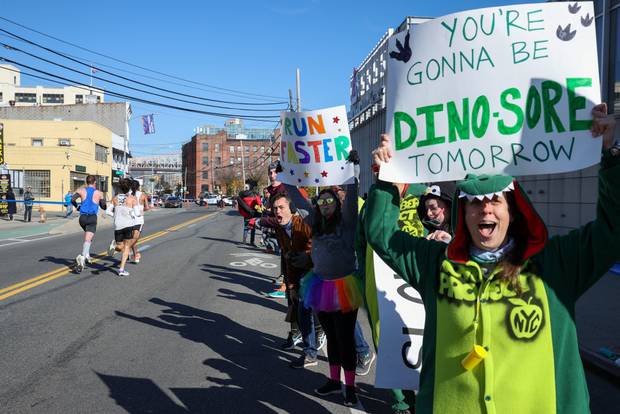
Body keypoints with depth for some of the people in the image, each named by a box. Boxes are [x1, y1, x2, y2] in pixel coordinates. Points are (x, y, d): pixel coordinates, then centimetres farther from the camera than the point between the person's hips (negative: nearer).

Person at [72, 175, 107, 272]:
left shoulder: (81, 190, 7)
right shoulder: (99, 193, 4)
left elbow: (72, 199, -9)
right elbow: (104, 207, 10)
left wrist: (77, 206, 10)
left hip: (82, 217, 4)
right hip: (92, 218, -4)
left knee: (88, 236, 30)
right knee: (88, 239, -13)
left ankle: (87, 254, 22)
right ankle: (82, 256, -35)